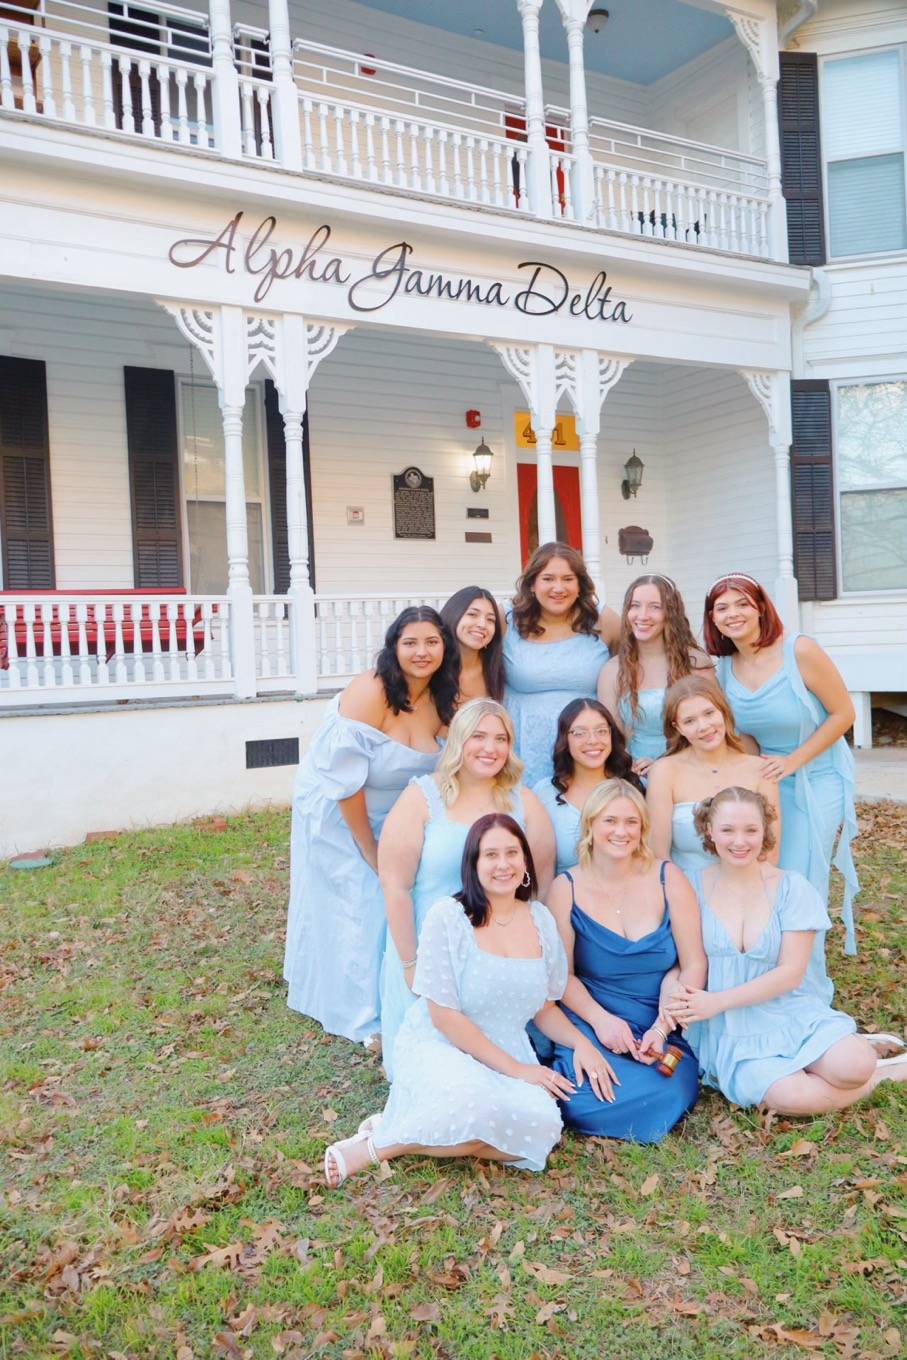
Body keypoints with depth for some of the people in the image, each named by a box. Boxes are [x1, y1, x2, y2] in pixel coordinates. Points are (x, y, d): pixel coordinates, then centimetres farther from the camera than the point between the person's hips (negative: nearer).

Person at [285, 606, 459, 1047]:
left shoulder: (440, 700, -6)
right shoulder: (370, 692, -27)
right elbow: (345, 781, -26)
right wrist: (371, 851, -17)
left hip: (389, 817, 6)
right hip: (336, 815, -6)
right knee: (356, 908, 1)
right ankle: (362, 1015, 19)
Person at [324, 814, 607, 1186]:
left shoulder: (541, 919, 5)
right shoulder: (447, 917, -11)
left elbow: (545, 1008, 14)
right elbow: (444, 1015, -13)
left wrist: (580, 1042, -6)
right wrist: (514, 1068, -15)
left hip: (512, 1054, 6)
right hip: (438, 1047, -5)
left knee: (542, 1128, -25)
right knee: (477, 1107, -37)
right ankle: (376, 1145, -11)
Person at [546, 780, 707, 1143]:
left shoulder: (667, 879, 0)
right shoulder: (567, 888, -1)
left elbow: (694, 966, -2)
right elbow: (562, 974, -1)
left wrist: (661, 1030, -14)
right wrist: (600, 1019, -18)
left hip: (662, 1029, 2)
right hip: (591, 1023, -1)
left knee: (667, 1098, -26)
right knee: (583, 1100, -28)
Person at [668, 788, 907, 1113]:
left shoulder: (791, 887, -3)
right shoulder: (694, 887, -2)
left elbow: (791, 973, -8)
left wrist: (717, 1001, -16)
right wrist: (676, 1001, -23)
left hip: (794, 1015, 0)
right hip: (732, 1031, 0)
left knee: (853, 1066, -29)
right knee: (791, 1096, -28)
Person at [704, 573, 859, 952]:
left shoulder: (799, 651, -18)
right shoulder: (723, 666, -2)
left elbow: (843, 713, -14)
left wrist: (793, 761, -18)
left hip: (815, 781, -4)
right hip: (764, 781, 5)